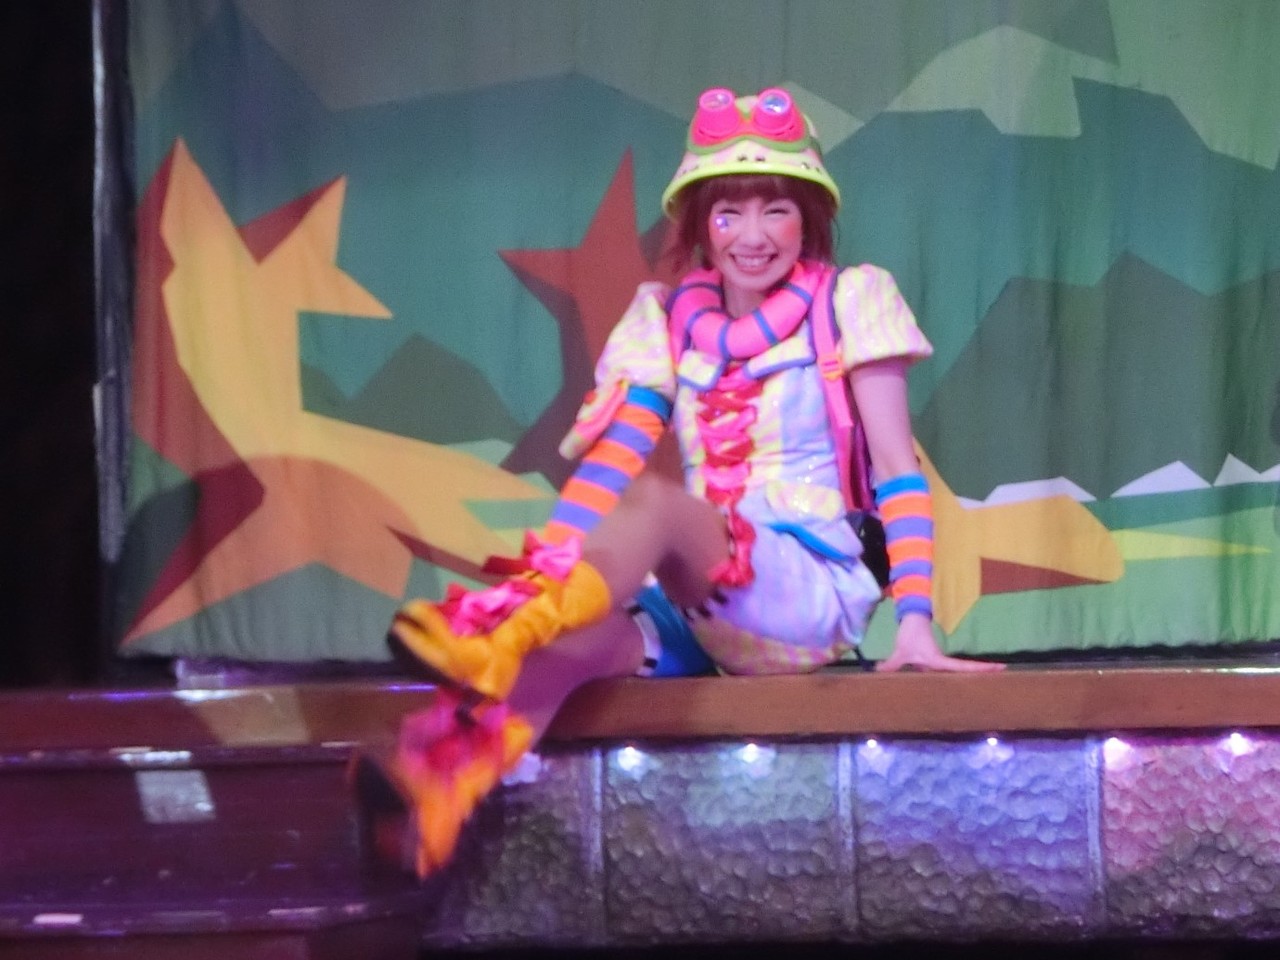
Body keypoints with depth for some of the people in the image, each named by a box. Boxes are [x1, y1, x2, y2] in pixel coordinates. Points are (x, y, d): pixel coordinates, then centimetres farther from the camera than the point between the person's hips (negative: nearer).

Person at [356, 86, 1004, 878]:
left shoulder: (850, 301, 3)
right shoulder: (670, 320, 13)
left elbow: (898, 471, -4)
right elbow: (610, 461, 1)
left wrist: (916, 624, -16)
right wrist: (542, 573, -16)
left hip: (816, 591, -3)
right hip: (697, 602, 3)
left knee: (653, 500, -33)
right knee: (589, 634, -33)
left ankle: (503, 633, -58)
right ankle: (451, 781, -60)